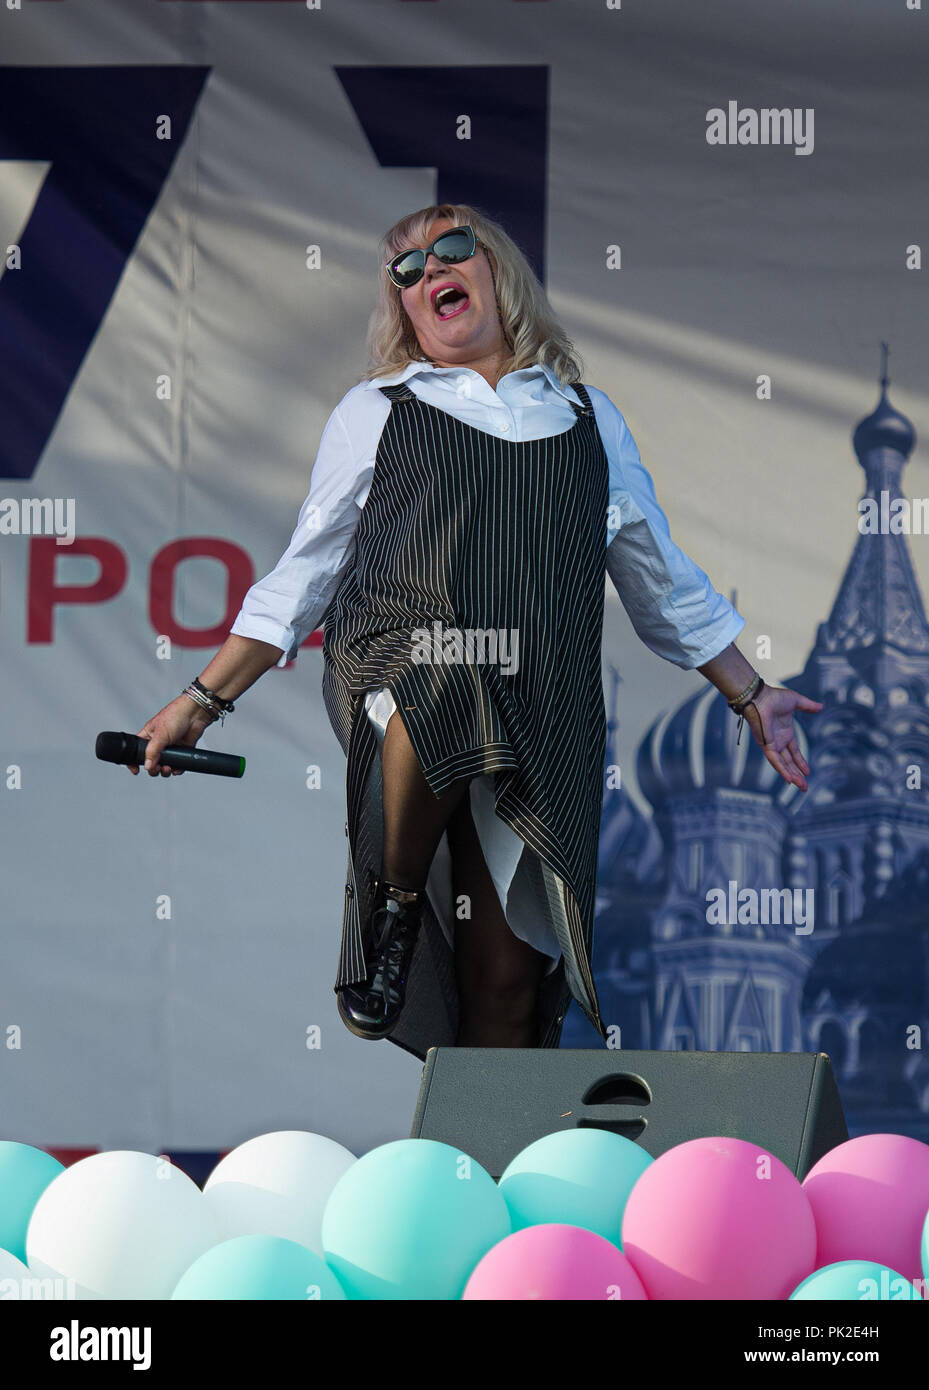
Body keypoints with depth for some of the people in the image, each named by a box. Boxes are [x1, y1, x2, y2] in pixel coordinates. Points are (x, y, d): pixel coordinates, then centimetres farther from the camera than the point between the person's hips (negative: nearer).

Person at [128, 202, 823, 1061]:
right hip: (397, 668, -2)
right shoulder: (375, 412, 18)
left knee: (509, 976, -7)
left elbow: (661, 577, 32)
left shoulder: (589, 419, 23)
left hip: (541, 717, 2)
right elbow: (304, 578, 19)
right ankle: (394, 904, -15)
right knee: (436, 708, -39)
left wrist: (749, 695, 31)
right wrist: (202, 703, 12)